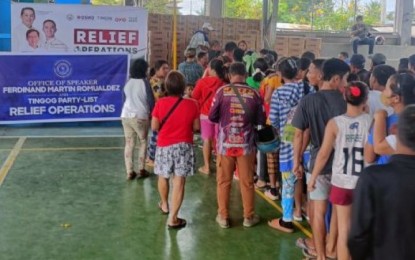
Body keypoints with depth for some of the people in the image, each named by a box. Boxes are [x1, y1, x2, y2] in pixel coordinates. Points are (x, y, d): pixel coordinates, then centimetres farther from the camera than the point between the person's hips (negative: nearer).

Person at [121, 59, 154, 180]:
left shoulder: (128, 82, 6)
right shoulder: (144, 82, -8)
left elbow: (126, 97, 14)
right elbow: (151, 100, -4)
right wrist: (152, 113, 13)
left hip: (126, 115, 4)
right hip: (140, 116, -4)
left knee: (129, 143, 6)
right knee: (143, 142, 12)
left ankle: (130, 172, 4)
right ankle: (141, 169, 12)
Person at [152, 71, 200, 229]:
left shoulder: (160, 103, -8)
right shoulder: (191, 104, -8)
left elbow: (154, 127, -5)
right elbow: (196, 127, -1)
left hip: (164, 146, 1)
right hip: (184, 146, -1)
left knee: (163, 177, 23)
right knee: (179, 181, -2)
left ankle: (164, 205, 44)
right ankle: (173, 218, -2)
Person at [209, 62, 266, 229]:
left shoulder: (222, 91, -8)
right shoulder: (254, 94, -6)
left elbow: (212, 117, -3)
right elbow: (261, 121, 1)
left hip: (225, 143, 0)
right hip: (246, 143, 1)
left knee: (224, 181, 11)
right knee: (247, 182, 11)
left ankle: (223, 217, 18)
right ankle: (249, 217, 22)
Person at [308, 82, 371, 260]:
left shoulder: (335, 123, -8)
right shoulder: (372, 122, -8)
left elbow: (324, 154, -5)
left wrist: (313, 177, 5)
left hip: (341, 182, 0)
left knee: (344, 229, 11)